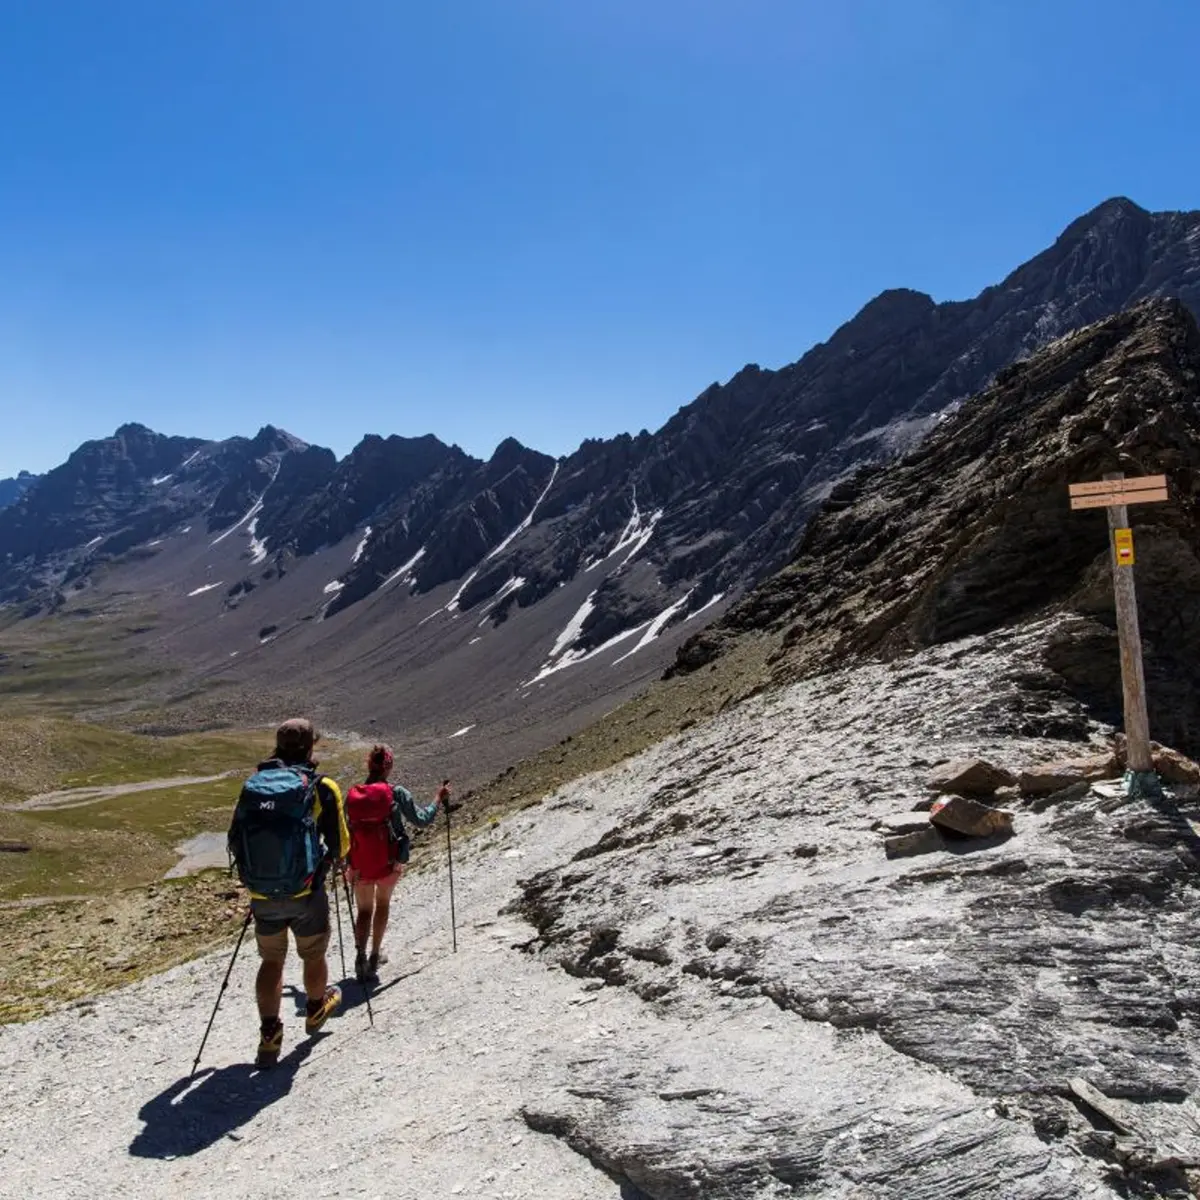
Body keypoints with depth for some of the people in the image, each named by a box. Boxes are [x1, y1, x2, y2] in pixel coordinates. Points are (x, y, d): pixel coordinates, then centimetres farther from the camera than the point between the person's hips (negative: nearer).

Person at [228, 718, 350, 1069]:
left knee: (271, 961, 22)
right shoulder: (321, 787, -11)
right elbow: (340, 845, -7)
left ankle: (269, 1035, 16)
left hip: (262, 896, 3)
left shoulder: (253, 785, 0)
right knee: (313, 955, 22)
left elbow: (235, 841, 7)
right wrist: (329, 858, 16)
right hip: (306, 895, -3)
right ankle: (316, 1010, 44)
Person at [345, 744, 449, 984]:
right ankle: (375, 955, 26)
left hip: (360, 865, 2)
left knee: (364, 910, 17)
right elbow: (422, 819, -5)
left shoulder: (352, 795, -4)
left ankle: (361, 956, -2)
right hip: (389, 862, -1)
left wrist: (349, 865, 18)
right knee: (382, 903, 23)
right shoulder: (396, 793, -13)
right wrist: (439, 799, 11)